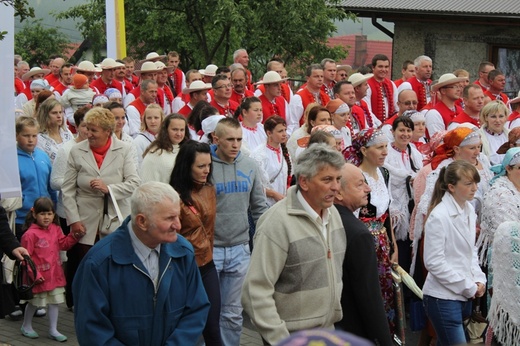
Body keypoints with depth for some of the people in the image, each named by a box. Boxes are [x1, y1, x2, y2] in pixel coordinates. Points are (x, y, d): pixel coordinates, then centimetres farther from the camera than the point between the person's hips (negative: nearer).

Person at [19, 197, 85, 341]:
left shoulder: (55, 229, 1)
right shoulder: (30, 234, -19)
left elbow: (63, 244, 13)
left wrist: (75, 236, -2)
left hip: (55, 274, 6)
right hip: (40, 275, -6)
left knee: (54, 302, 10)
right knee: (34, 302, 11)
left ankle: (53, 330, 19)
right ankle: (26, 327, 32)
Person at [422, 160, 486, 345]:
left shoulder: (469, 210, 5)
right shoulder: (439, 216, -17)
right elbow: (434, 262, -18)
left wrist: (479, 280, 1)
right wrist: (469, 287, -13)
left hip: (464, 296, 7)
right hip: (443, 297, -7)